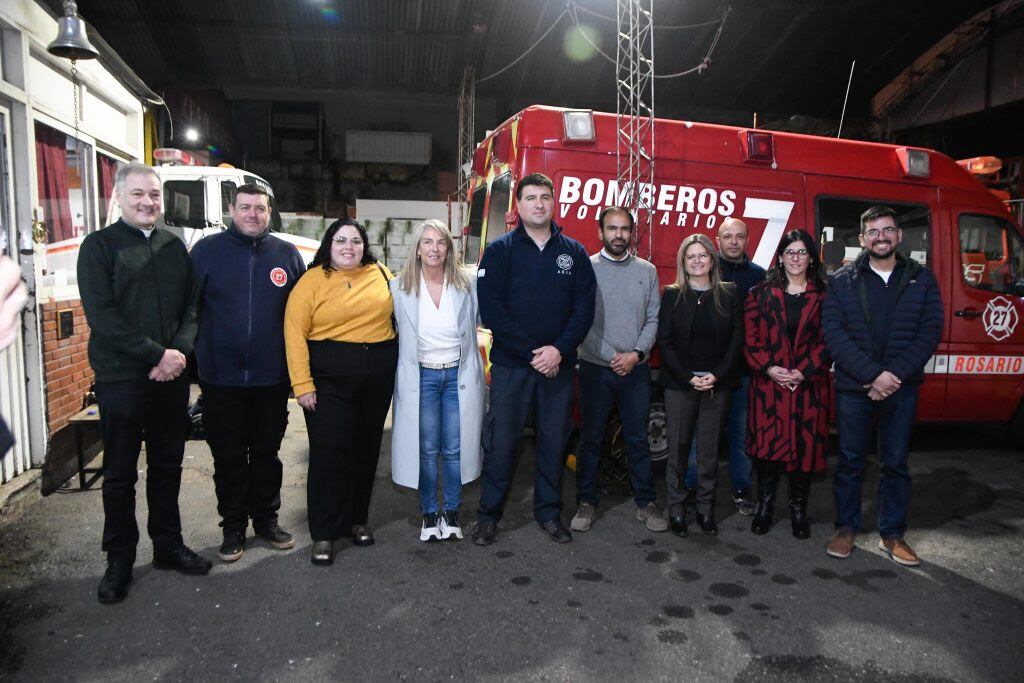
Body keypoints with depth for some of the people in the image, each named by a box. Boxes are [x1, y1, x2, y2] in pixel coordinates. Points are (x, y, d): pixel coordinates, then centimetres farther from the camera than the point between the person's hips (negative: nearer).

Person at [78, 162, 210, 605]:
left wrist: (180, 351, -10)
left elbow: (192, 306, 7)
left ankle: (168, 546, 28)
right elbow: (101, 316, -13)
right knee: (120, 473, 7)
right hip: (121, 380, -4)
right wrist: (157, 355, -17)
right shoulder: (99, 246, -4)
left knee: (168, 465, 14)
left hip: (172, 376, 4)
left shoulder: (175, 247, 10)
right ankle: (119, 560, 21)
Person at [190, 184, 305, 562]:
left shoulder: (287, 254, 4)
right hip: (221, 377, -1)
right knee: (228, 456, 10)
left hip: (272, 376, 1)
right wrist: (195, 352, -8)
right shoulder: (207, 250, 0)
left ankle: (266, 519, 29)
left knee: (267, 452, 14)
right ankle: (233, 527, 24)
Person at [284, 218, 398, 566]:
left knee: (366, 450, 11)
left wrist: (397, 362, 10)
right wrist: (302, 384, -15)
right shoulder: (312, 281, -4)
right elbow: (295, 333, -8)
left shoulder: (381, 274, 7)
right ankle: (324, 534, 9)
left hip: (378, 378, 4)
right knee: (329, 453, -2)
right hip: (329, 379, -4)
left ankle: (357, 520, 27)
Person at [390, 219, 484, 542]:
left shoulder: (467, 284, 0)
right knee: (426, 449, 7)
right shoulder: (400, 287, -1)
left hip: (459, 375, 0)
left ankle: (451, 512, 23)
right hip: (421, 377, 0)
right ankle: (429, 514, 22)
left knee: (455, 449, 6)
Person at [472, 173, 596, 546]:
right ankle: (488, 514, 18)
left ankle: (548, 511, 26)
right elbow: (491, 309, -9)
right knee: (501, 441, 3)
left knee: (554, 440, 10)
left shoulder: (574, 252, 7)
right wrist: (531, 352, -14)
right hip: (510, 364, -2)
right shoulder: (499, 250, 0)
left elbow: (584, 308, 2)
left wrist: (559, 350, -13)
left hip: (558, 364, 3)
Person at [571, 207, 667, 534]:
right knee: (591, 438, 7)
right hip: (596, 368, -2)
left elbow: (653, 319, 5)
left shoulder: (646, 270, 7)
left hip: (636, 368, 2)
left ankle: (645, 502, 21)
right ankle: (587, 502, 19)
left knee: (638, 438, 9)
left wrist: (636, 354, -9)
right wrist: (611, 356, -12)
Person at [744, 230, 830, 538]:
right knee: (767, 442, 1)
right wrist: (769, 368, -12)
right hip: (768, 384, 0)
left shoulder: (823, 296, 5)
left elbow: (828, 340, -1)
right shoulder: (762, 293, 6)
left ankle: (798, 508, 20)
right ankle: (764, 505, 17)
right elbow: (750, 336, 0)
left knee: (805, 444, 5)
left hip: (809, 385, 0)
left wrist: (803, 372, -12)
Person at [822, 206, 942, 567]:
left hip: (901, 389, 1)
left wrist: (895, 374, -14)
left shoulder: (921, 279, 6)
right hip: (853, 388, -1)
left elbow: (930, 332, -2)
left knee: (896, 463, 10)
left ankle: (892, 534, 24)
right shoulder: (843, 281, 1)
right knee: (850, 461, 8)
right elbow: (834, 335, -7)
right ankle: (846, 528, 23)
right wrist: (872, 374, -17)